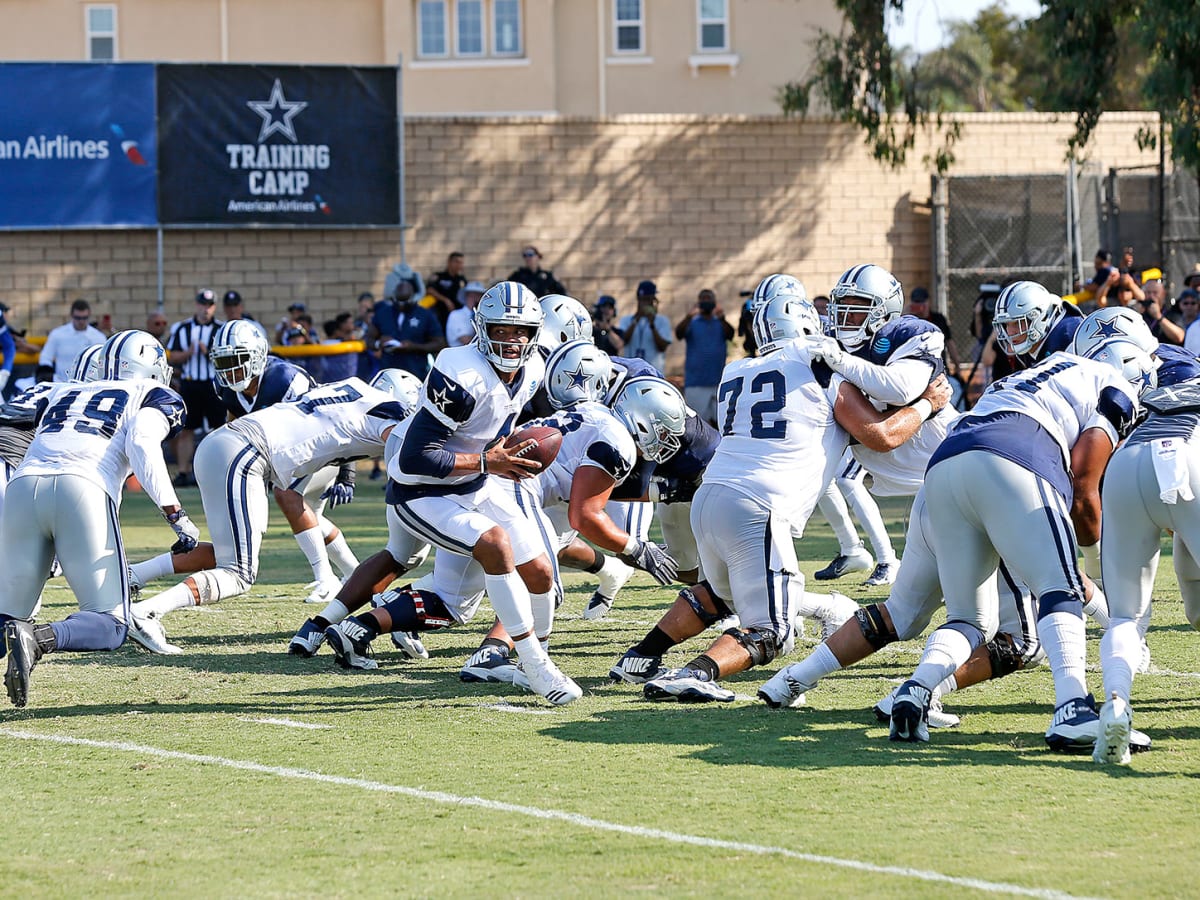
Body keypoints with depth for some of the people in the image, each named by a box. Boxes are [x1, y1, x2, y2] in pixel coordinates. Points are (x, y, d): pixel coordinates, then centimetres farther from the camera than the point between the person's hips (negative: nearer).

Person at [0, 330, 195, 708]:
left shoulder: (64, 394, 35)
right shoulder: (154, 397, 20)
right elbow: (141, 442, 0)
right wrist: (177, 516, -6)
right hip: (83, 491, -4)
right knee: (110, 627, 1)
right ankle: (39, 639, -29)